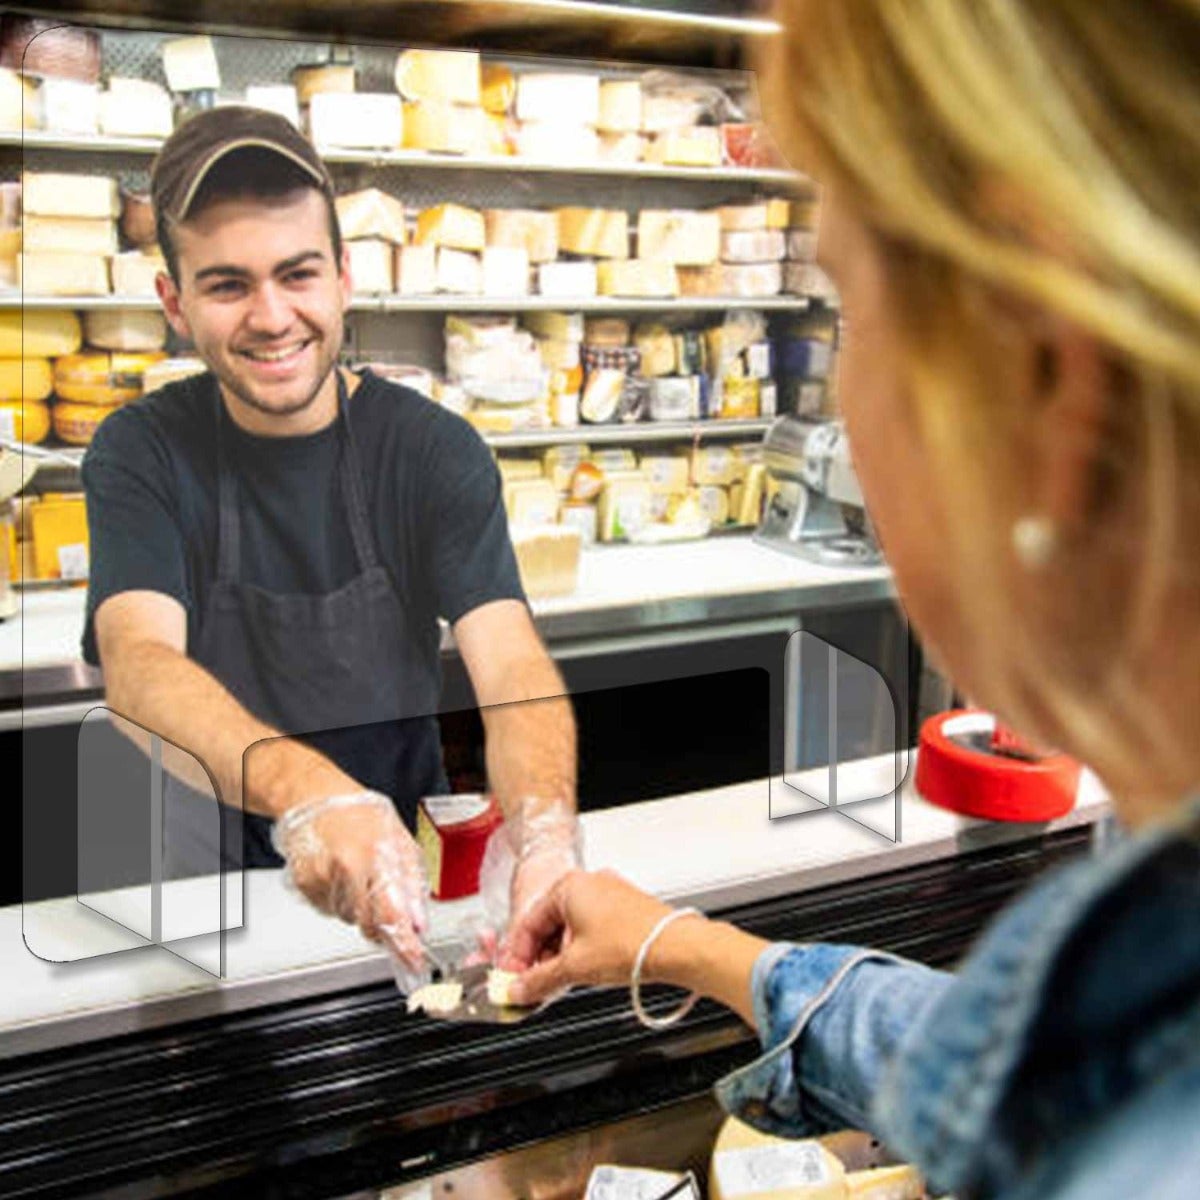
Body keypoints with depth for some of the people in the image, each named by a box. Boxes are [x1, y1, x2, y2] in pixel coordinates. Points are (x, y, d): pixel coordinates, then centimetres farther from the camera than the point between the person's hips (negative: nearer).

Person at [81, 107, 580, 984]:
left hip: (408, 858, 0)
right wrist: (305, 789, -46)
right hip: (213, 869, 0)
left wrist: (547, 839, -43)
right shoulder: (142, 453, -6)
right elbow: (139, 661, -24)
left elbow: (511, 667, -20)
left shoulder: (434, 449, -6)